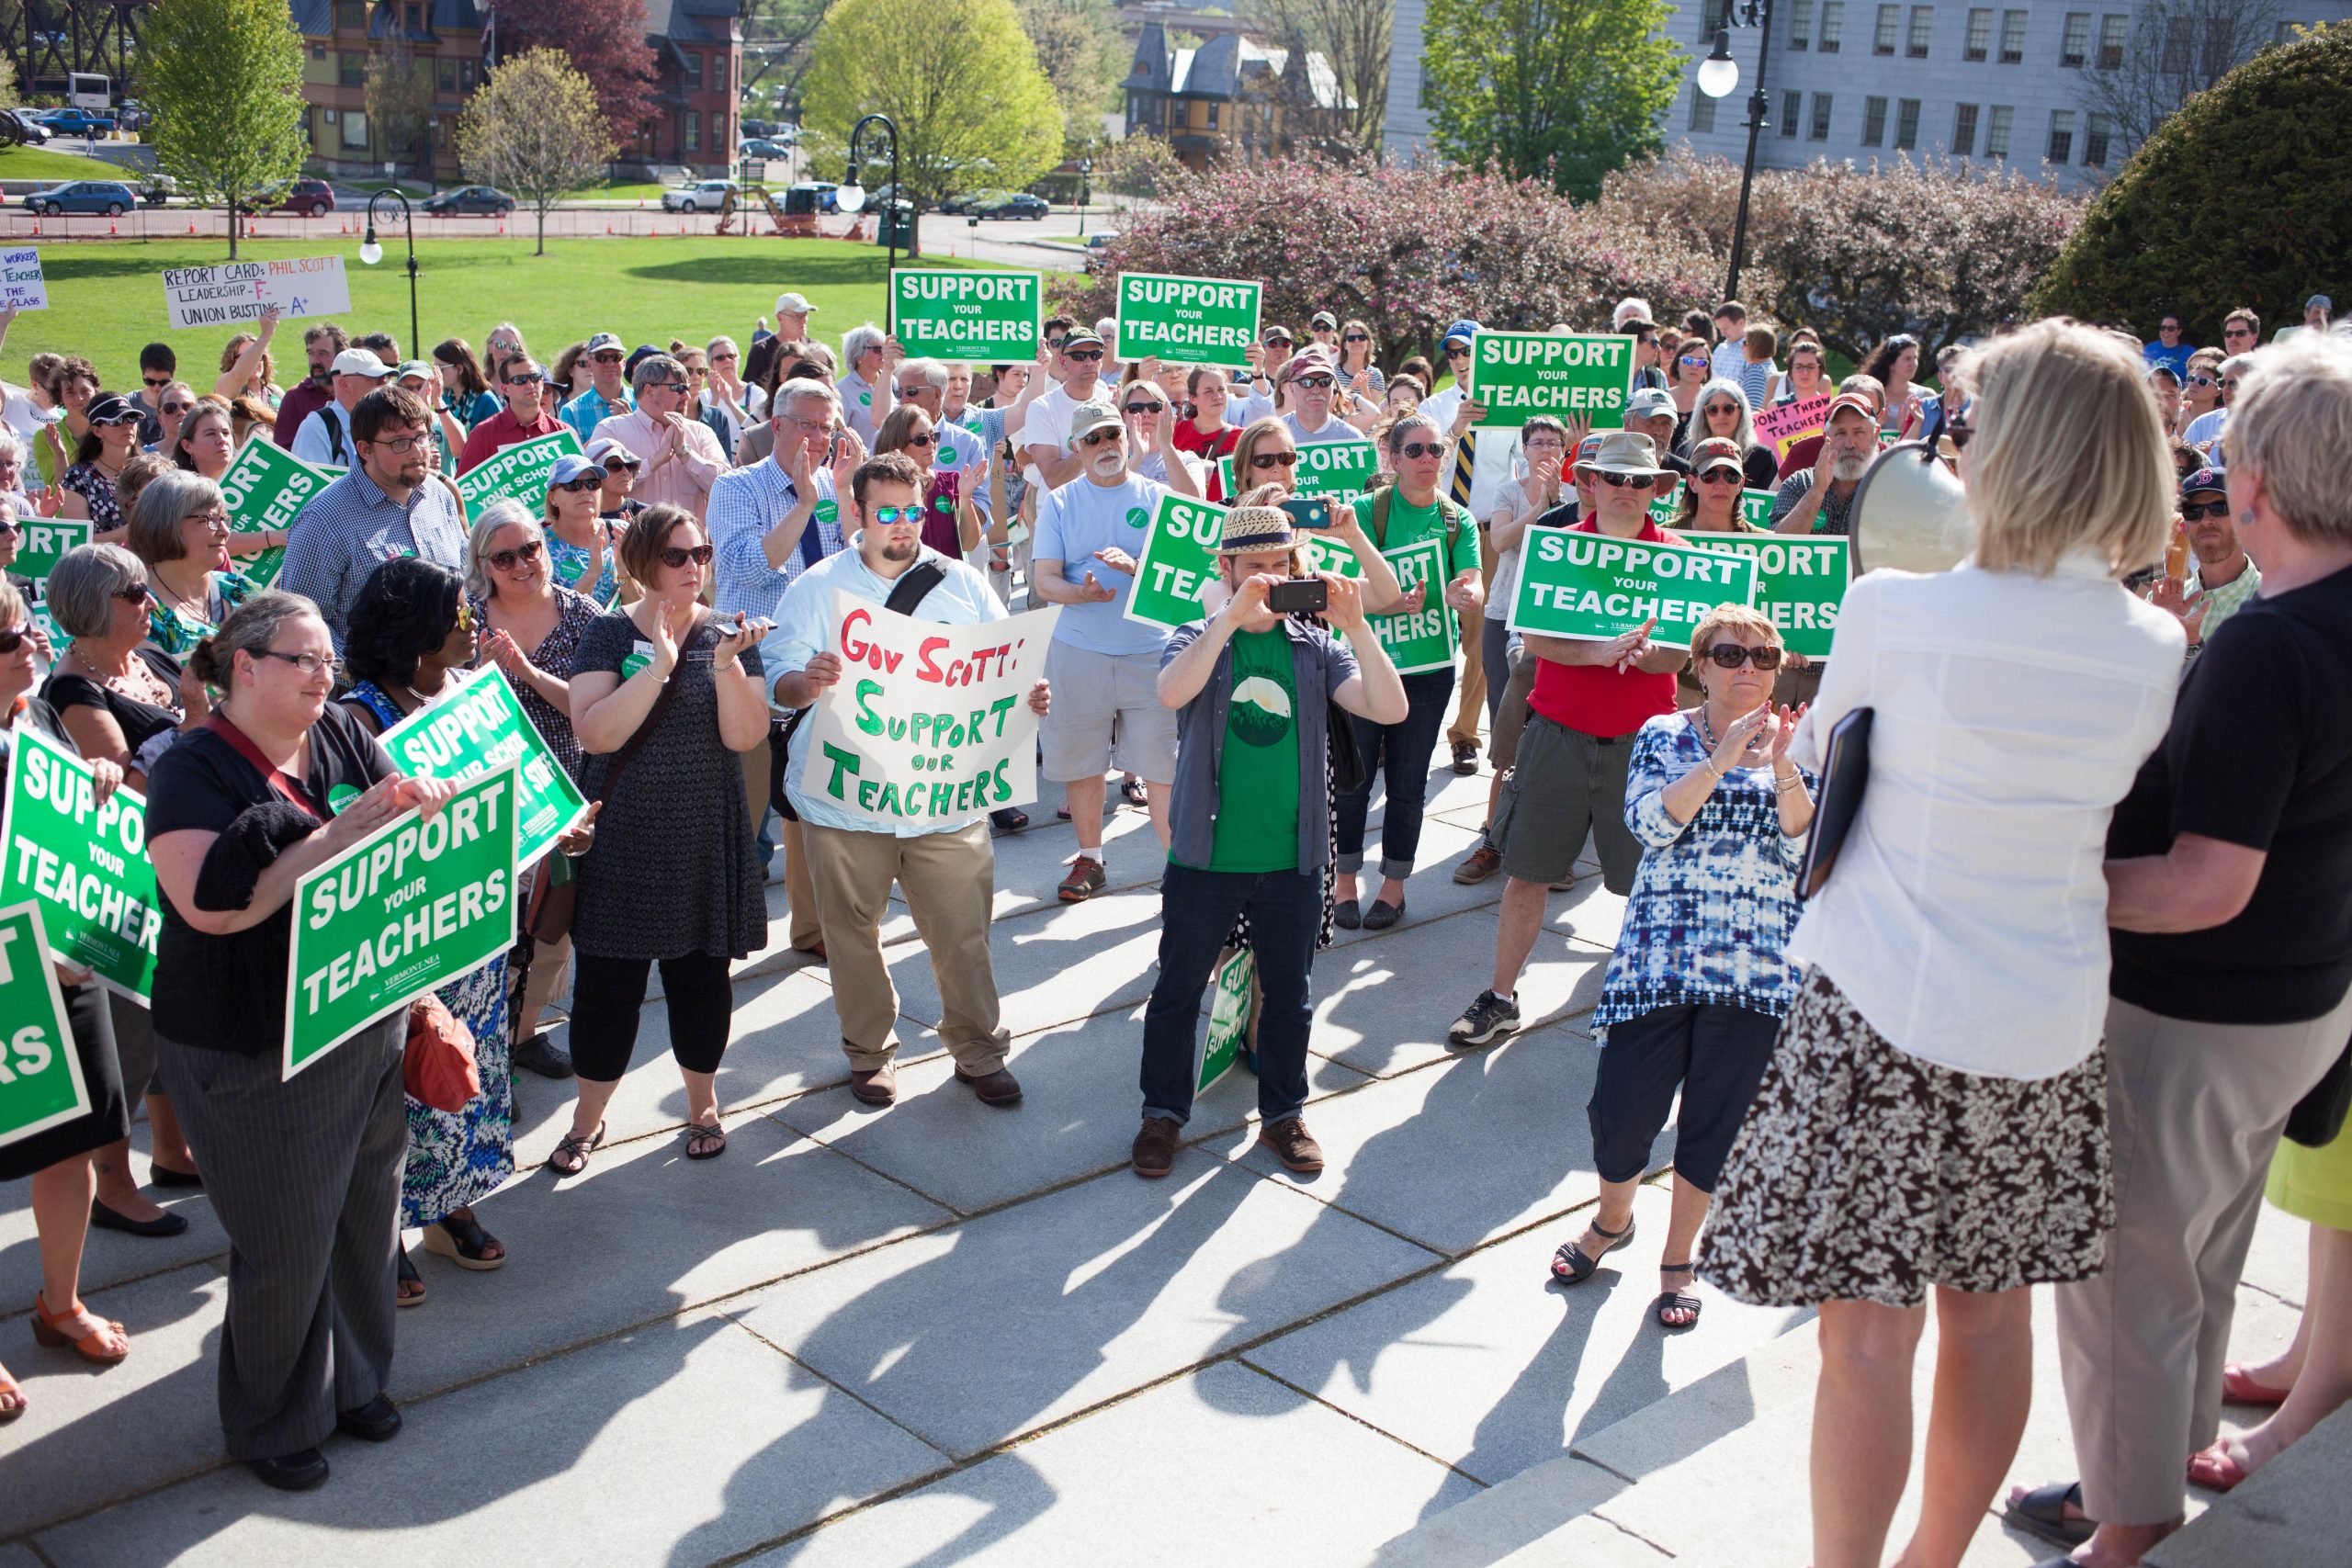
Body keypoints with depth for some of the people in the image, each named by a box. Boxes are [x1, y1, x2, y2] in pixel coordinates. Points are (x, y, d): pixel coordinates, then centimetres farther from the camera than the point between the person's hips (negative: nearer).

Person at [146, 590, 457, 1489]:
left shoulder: (342, 738, 3)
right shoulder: (194, 772, -14)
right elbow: (211, 902, -28)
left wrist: (422, 803, -16)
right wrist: (339, 837, -29)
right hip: (254, 1055, -6)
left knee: (366, 1215, 18)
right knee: (287, 1245, 6)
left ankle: (353, 1380, 40)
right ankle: (272, 1425, 28)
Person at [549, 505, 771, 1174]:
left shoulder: (729, 634, 2)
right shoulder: (609, 635, -2)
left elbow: (746, 737, -9)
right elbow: (594, 732, -16)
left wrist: (726, 665, -23)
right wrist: (660, 665, -22)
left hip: (707, 842, 1)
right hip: (622, 837, -1)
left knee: (702, 977, 10)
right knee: (607, 982, 3)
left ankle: (702, 1103, 31)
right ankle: (587, 1119, 21)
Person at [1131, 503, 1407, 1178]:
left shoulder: (1316, 648, 1)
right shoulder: (1198, 640, -3)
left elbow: (1390, 709, -13)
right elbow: (1171, 692, -26)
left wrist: (1354, 626, -25)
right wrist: (1232, 616, -34)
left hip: (1292, 862, 2)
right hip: (1204, 858, -2)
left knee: (1290, 994, 14)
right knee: (1179, 989, 9)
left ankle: (1283, 1112, 31)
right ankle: (1163, 1112, 26)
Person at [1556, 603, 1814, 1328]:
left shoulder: (1795, 744, 7)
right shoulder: (1663, 736, 4)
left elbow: (1806, 846, -5)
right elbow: (1651, 822, -12)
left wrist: (1782, 768, -20)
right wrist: (1722, 760, -20)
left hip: (1756, 967, 1)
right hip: (1661, 958, -1)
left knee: (1714, 1124, 6)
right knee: (1621, 1106, -3)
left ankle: (1678, 1259, 27)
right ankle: (1612, 1219, 29)